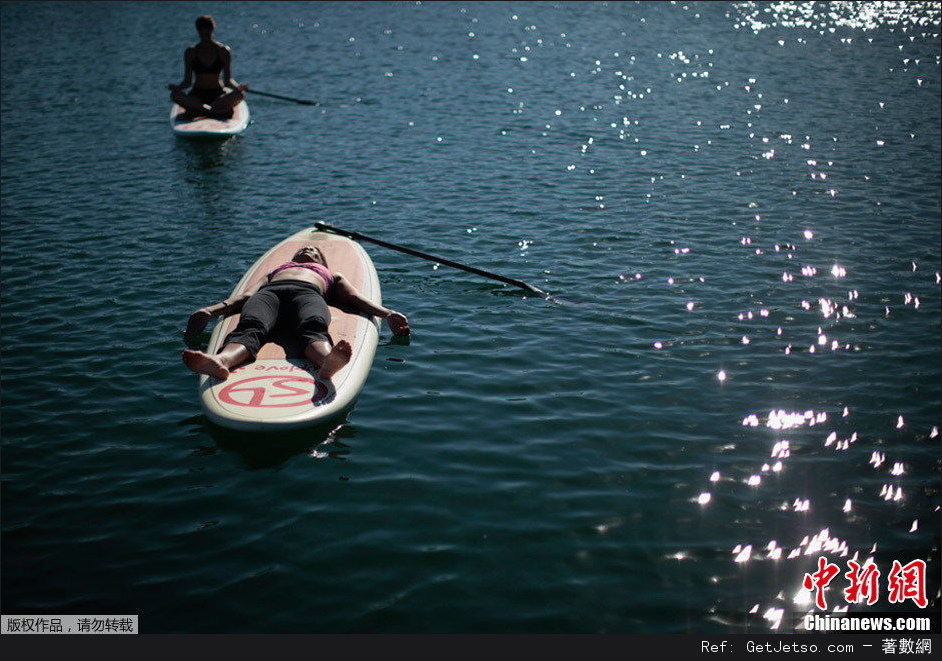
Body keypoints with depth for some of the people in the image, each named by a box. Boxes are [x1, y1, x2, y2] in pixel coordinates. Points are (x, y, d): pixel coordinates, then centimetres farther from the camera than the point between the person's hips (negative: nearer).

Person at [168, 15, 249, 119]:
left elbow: (228, 80, -3)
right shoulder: (191, 52, 6)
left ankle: (196, 110, -39)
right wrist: (177, 87, -19)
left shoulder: (223, 51, 3)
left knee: (239, 95, -32)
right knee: (175, 95, -30)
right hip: (197, 96, 1)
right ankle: (218, 110, -39)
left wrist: (238, 87, -25)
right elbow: (187, 81, 2)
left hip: (218, 95, -1)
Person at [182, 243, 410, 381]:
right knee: (250, 328, -38)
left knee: (313, 327, -40)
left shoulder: (332, 276, 43)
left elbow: (357, 299, 23)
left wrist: (387, 313, 2)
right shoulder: (272, 272, 46)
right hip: (270, 292, 1)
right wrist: (209, 311, 8)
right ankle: (221, 360, -71)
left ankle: (327, 362, -76)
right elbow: (245, 297, 28)